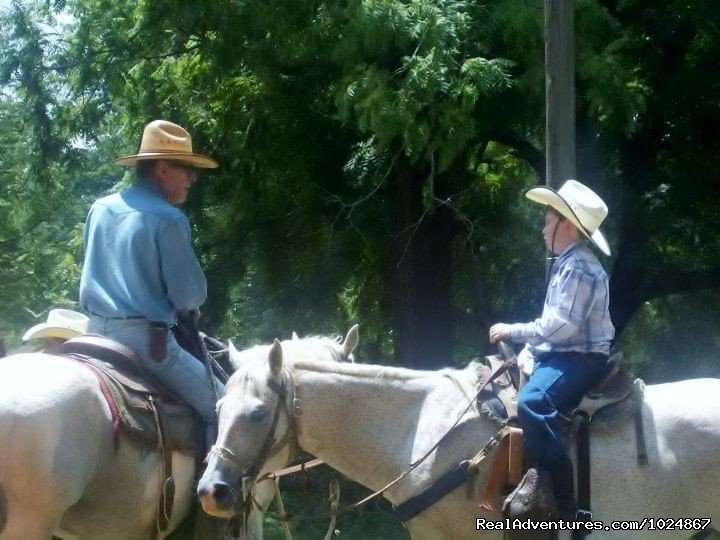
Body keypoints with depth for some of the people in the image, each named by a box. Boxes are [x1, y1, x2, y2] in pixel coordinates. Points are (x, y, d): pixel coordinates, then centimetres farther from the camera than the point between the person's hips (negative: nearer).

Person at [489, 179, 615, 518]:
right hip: (558, 355, 12)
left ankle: (565, 505, -37)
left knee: (532, 402, -34)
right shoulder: (566, 265, 19)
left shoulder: (578, 267, -15)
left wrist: (513, 332, -14)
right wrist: (527, 353, 7)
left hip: (579, 358, -12)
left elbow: (561, 326, -23)